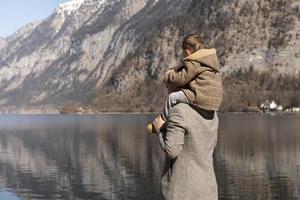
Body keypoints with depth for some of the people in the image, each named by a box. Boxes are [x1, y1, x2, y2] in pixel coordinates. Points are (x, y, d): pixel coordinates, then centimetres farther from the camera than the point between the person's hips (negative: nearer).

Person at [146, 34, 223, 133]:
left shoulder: (194, 63, -12)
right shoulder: (212, 58, 19)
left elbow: (181, 78, -12)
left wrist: (169, 74, 8)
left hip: (202, 97, -10)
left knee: (172, 97, 0)